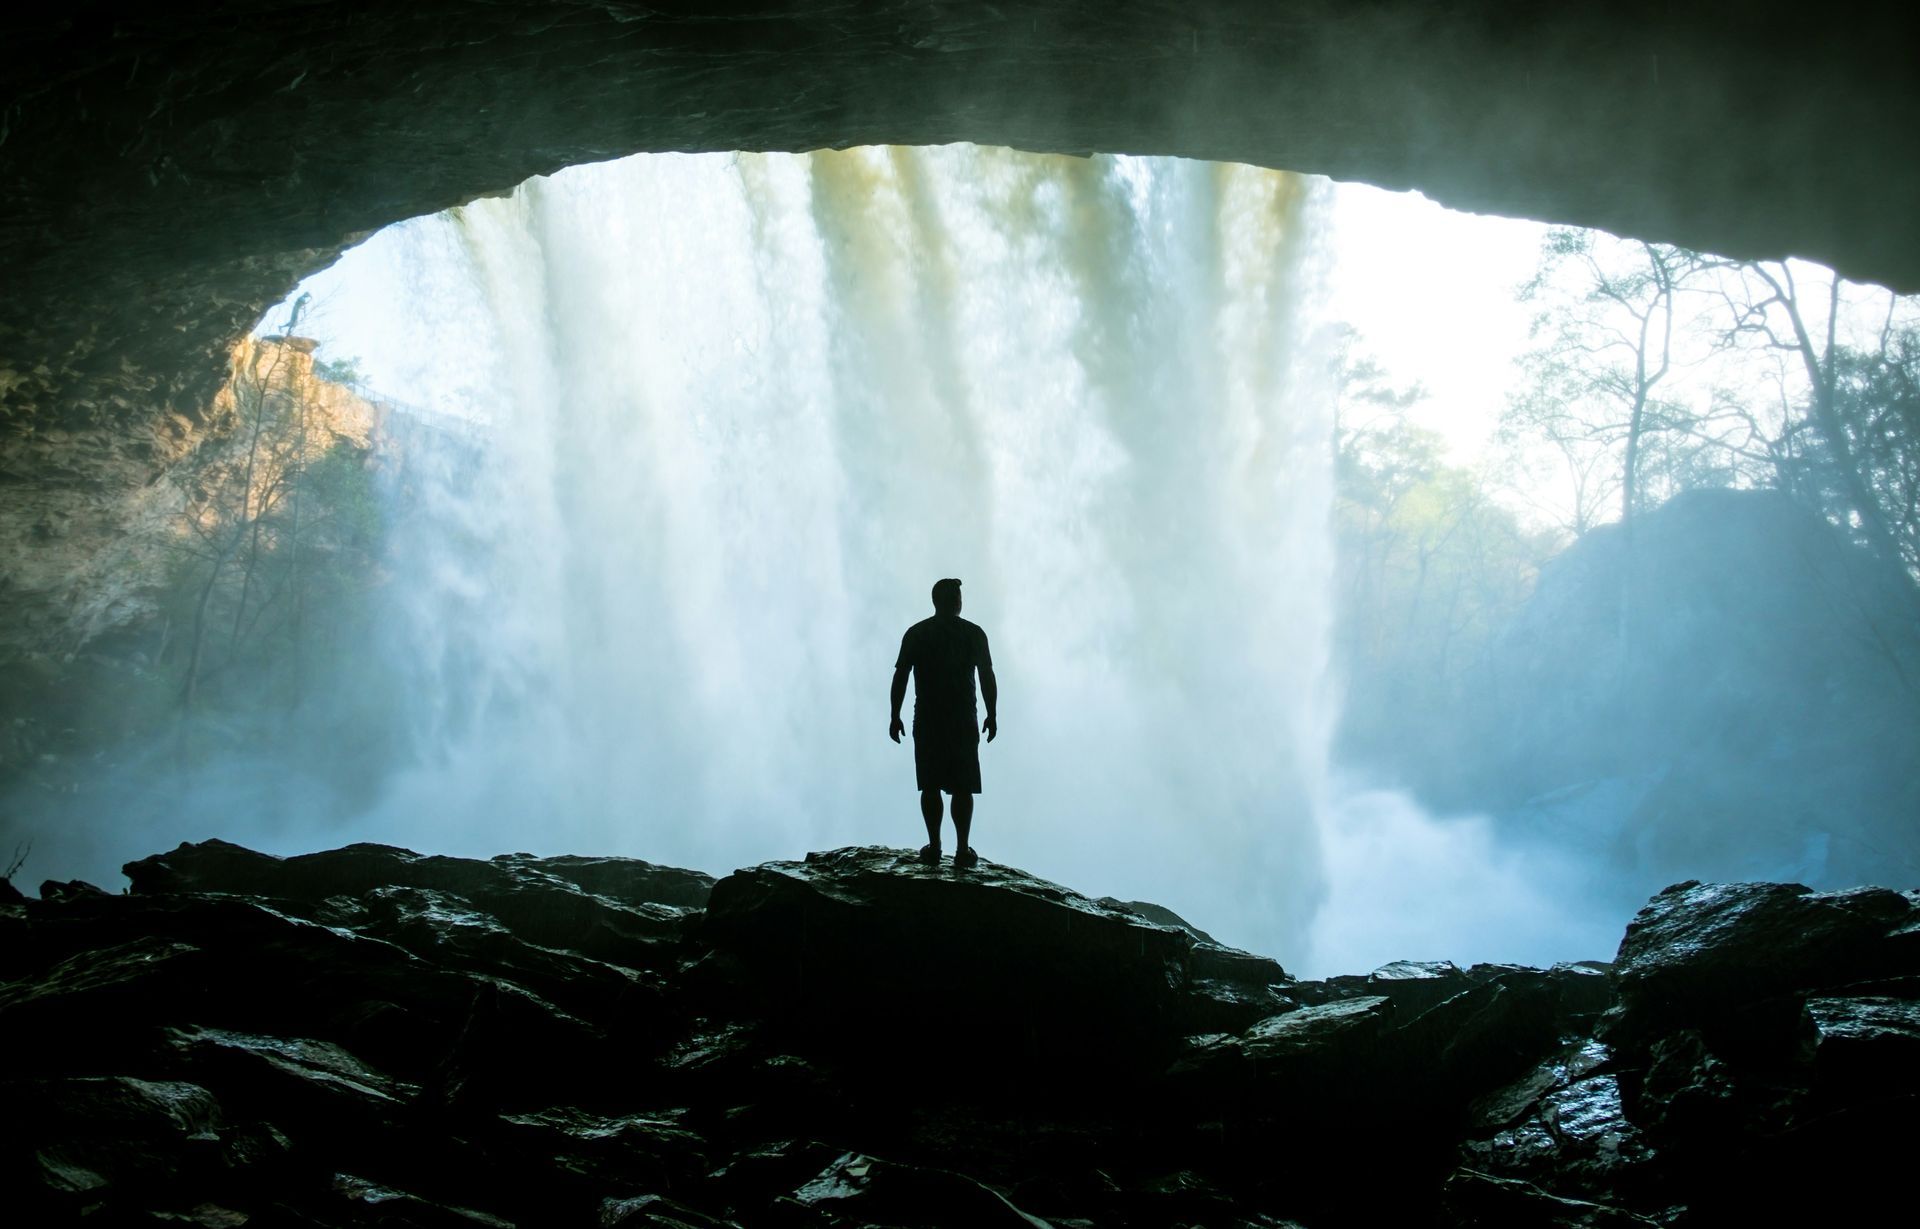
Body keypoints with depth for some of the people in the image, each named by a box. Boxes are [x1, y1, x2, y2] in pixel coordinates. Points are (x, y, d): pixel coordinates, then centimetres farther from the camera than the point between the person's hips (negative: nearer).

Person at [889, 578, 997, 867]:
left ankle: (934, 848, 6)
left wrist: (895, 717, 5)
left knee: (930, 786, 6)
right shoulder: (974, 633, 1)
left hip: (927, 721, 1)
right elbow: (988, 678, 0)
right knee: (962, 788, 2)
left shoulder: (916, 634, 3)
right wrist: (991, 716, 8)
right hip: (964, 723, -1)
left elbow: (900, 677, -1)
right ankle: (962, 850, 1)